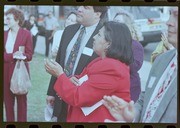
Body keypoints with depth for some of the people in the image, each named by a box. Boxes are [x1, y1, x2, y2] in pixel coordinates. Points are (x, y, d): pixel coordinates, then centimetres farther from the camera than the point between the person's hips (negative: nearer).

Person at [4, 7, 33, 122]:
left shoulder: (26, 34, -4)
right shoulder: (4, 34, 7)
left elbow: (29, 55, -4)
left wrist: (21, 56, -25)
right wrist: (12, 56, -17)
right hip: (6, 72, 4)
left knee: (21, 100, 5)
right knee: (7, 100, 8)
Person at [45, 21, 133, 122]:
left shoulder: (110, 68, -24)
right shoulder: (105, 62, 9)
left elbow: (77, 98, -23)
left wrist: (60, 74, -12)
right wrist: (72, 80, -9)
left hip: (100, 119, -9)